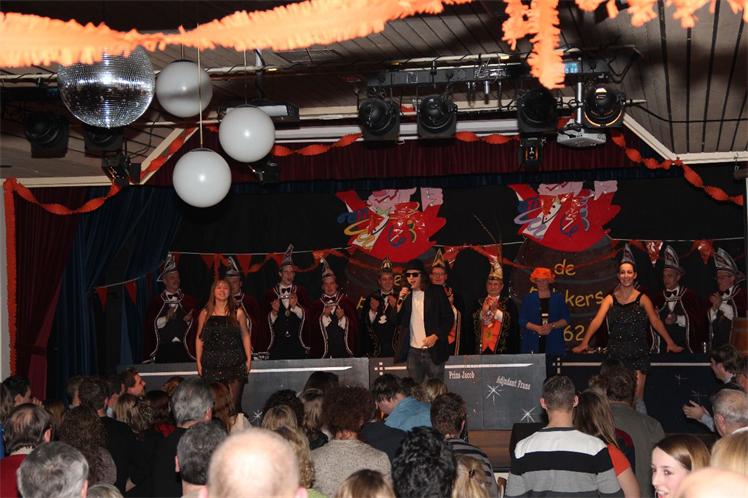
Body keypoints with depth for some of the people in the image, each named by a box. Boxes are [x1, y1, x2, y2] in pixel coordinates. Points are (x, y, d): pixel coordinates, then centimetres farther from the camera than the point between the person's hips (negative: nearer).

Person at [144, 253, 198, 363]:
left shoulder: (189, 300, 12)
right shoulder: (156, 301, 7)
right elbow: (150, 324, -1)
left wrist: (190, 319, -10)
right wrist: (166, 318, -13)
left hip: (184, 349, 1)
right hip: (163, 349, -1)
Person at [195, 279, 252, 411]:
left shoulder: (238, 313, 6)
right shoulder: (205, 313, 8)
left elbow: (245, 336, 8)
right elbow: (199, 338, 9)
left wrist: (248, 359, 1)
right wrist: (199, 362, 3)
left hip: (234, 362, -1)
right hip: (211, 363, 1)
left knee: (233, 403, -6)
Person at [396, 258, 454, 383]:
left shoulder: (436, 292, -2)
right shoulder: (405, 294, 9)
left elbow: (449, 319, -2)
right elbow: (396, 321, 5)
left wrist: (435, 336, -14)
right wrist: (401, 300, -8)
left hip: (433, 351, -3)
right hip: (413, 351, 3)